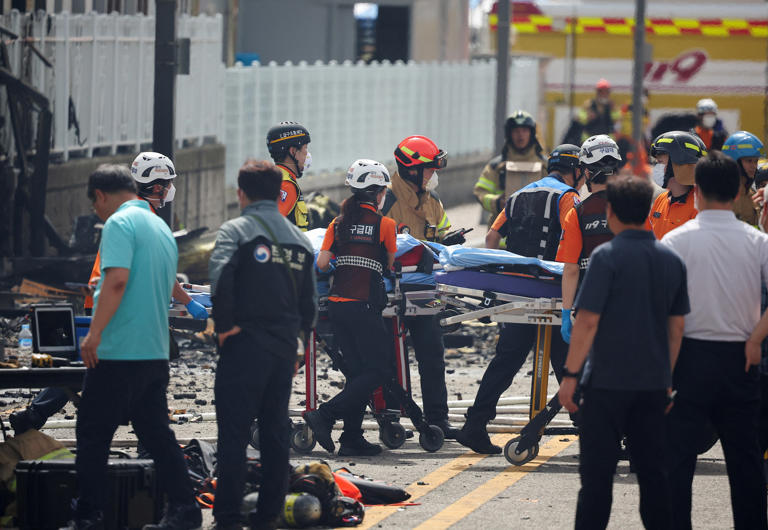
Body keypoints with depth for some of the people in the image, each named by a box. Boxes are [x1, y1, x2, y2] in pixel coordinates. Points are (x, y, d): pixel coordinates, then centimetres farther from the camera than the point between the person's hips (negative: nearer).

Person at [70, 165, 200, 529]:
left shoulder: (119, 224, -10)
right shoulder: (162, 228, 17)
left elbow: (116, 281, -23)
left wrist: (94, 333, -22)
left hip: (119, 352, -8)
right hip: (156, 352, 8)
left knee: (93, 435, 0)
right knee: (157, 434, 11)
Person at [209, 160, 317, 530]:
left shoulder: (237, 230, -6)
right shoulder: (299, 239, 13)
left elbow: (220, 276, -23)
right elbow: (310, 300, 13)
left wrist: (224, 325, -14)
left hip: (244, 346, -6)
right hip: (285, 349, 6)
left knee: (233, 434, -4)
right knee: (275, 433, 10)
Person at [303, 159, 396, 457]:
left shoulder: (339, 224, 8)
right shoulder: (384, 225, -5)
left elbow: (321, 264, 2)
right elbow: (391, 264, 7)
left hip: (337, 305, 6)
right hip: (365, 307, -6)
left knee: (357, 371, 14)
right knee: (380, 371, 2)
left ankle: (352, 438, 10)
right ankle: (325, 416, -11)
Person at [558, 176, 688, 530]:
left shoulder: (608, 256, -11)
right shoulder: (671, 260, 7)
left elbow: (588, 321, -14)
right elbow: (676, 327, 12)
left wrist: (570, 374, -9)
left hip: (608, 382, -5)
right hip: (654, 383, 5)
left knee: (597, 473, -2)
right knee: (652, 471, 10)